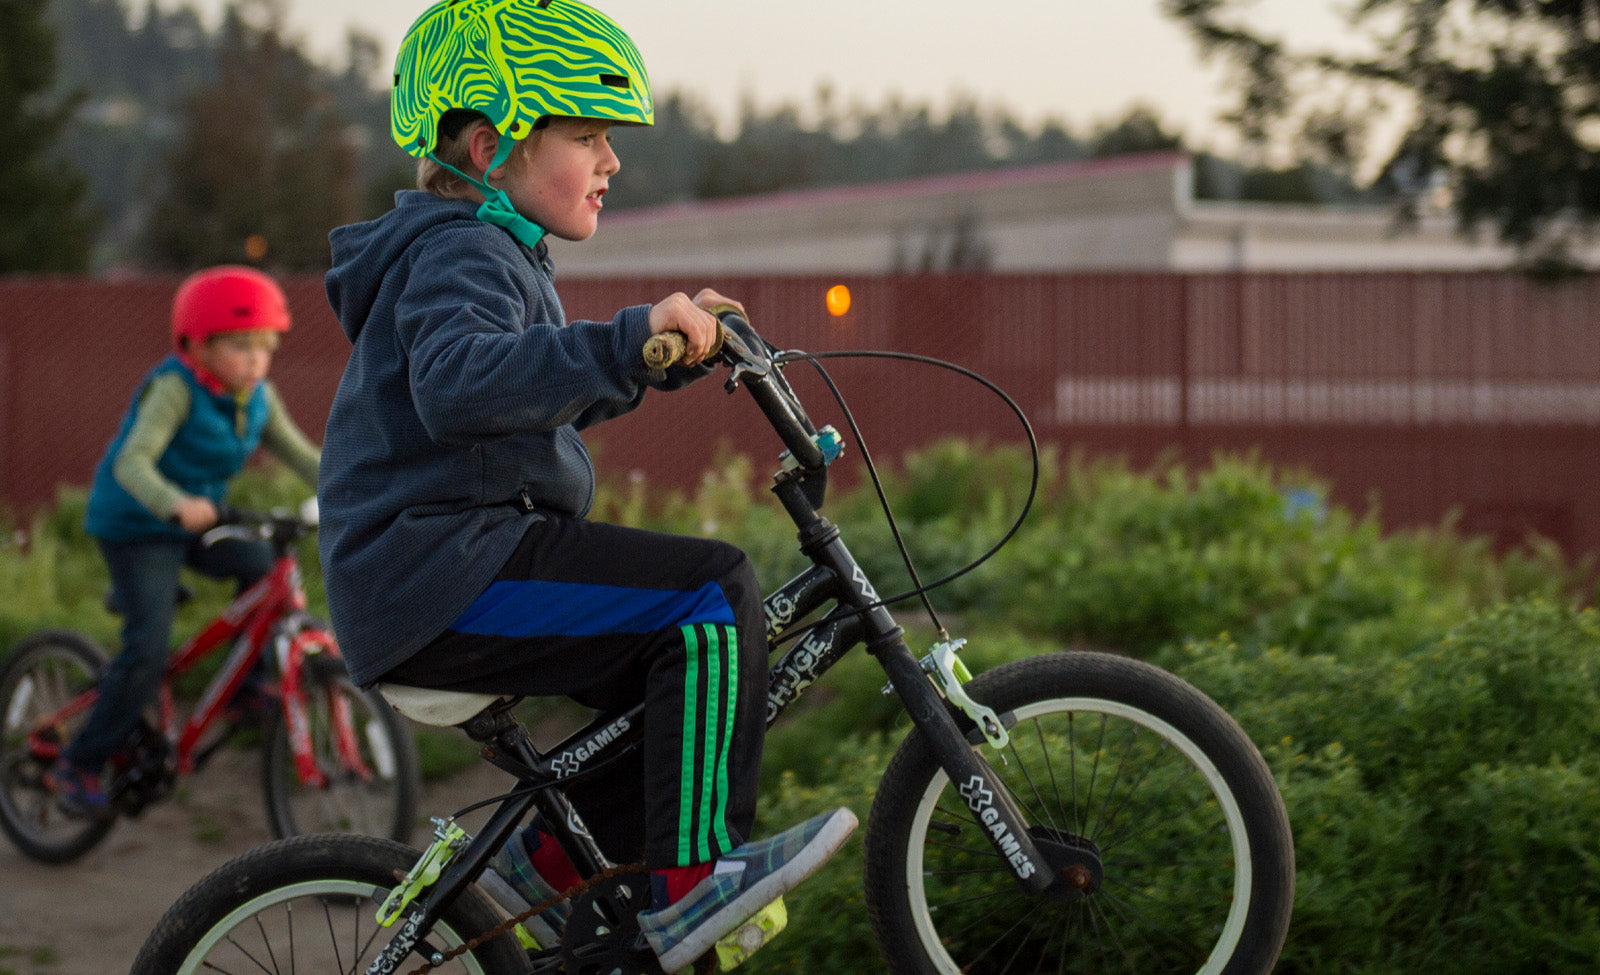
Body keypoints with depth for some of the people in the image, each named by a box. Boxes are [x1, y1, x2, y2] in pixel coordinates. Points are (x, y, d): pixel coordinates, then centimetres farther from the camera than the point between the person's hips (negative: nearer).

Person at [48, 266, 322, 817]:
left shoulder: (258, 399, -2)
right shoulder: (174, 389, -24)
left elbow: (301, 456, 1)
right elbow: (133, 462, -33)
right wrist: (176, 505, -52)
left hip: (197, 523, 7)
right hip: (136, 528, -7)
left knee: (266, 568, -16)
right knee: (148, 649, -17)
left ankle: (245, 688, 3)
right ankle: (79, 766, -5)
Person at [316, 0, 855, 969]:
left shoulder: (496, 253, 24)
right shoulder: (460, 252, -12)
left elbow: (554, 397, 33)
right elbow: (455, 386, -32)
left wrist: (678, 345, 22)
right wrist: (626, 339, -38)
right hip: (445, 571, -11)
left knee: (684, 666, 18)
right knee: (716, 593, -20)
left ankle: (557, 854, 21)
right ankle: (693, 880, -20)